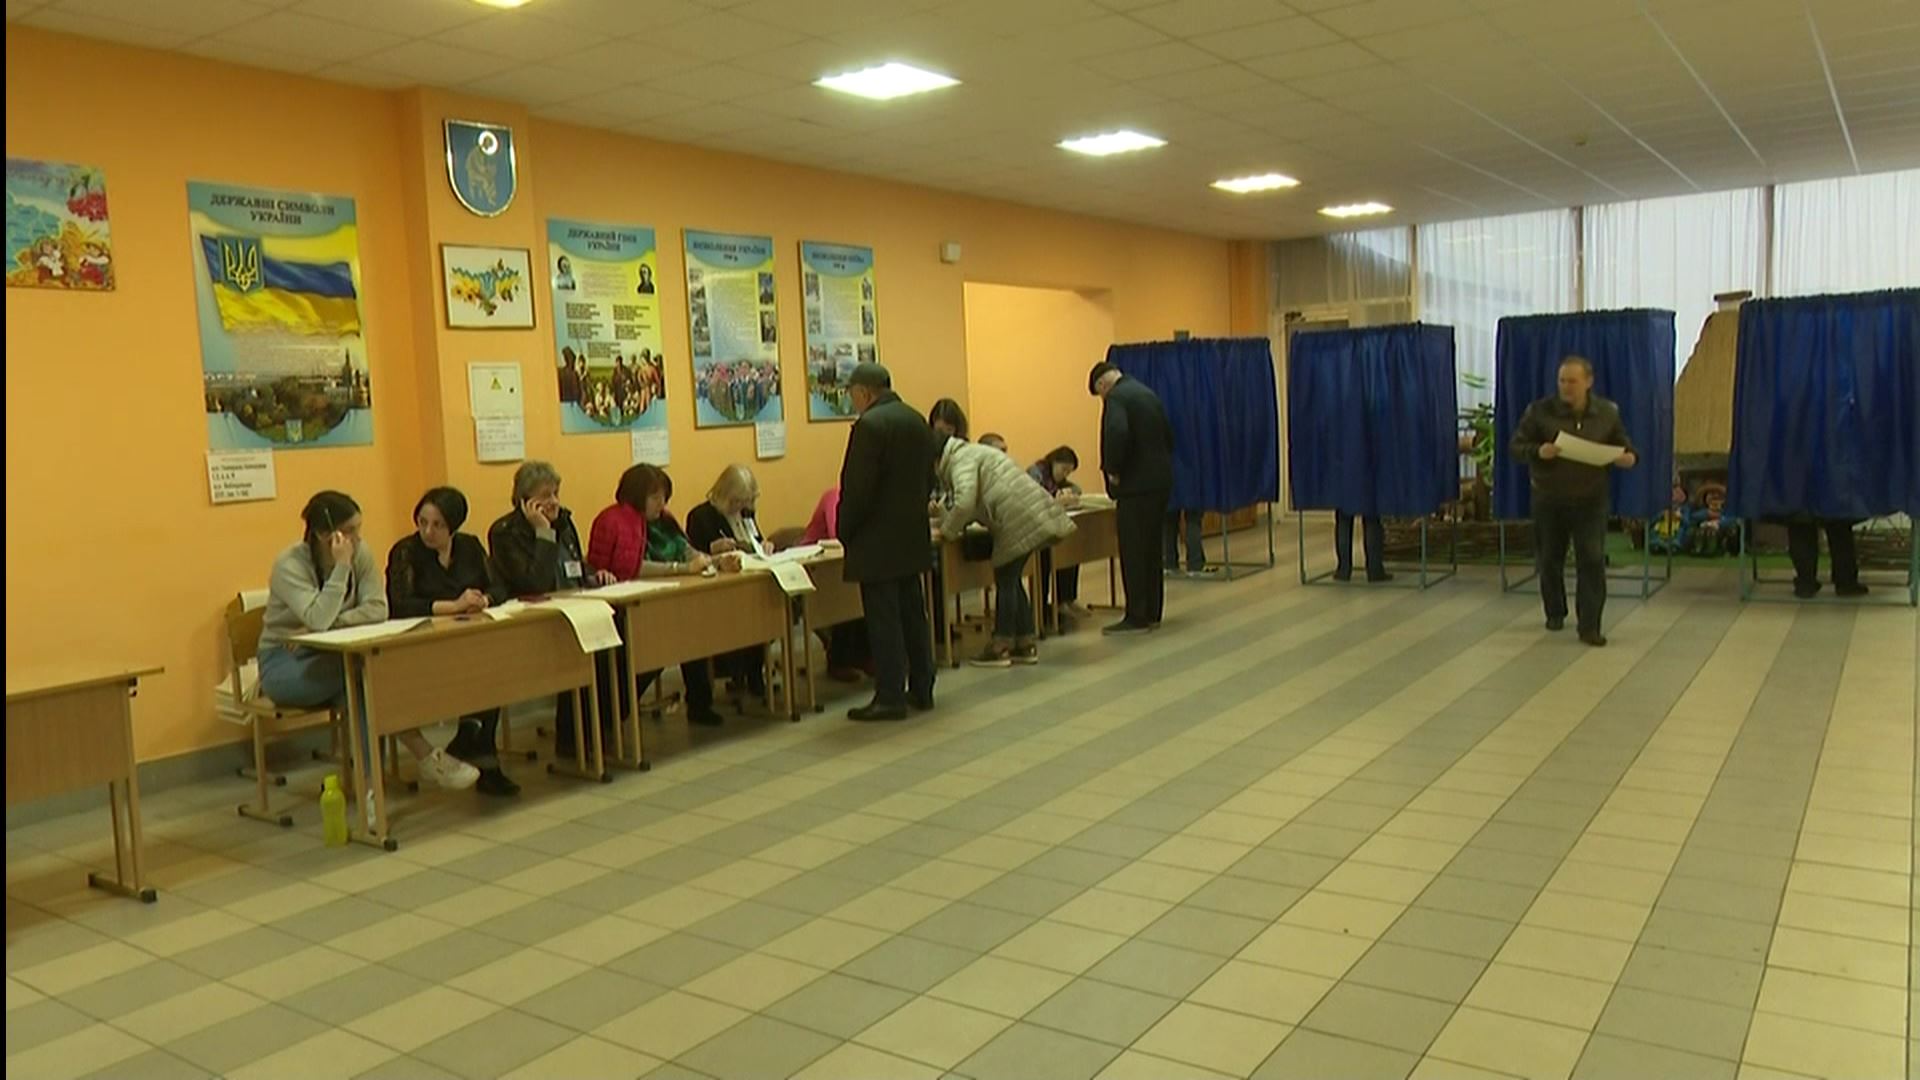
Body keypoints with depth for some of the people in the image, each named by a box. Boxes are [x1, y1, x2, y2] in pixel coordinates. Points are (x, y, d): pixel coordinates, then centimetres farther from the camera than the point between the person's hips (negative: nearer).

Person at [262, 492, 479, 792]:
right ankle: (424, 756, -25)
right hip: (283, 663, -4)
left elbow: (377, 609, -15)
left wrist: (330, 623, -25)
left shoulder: (360, 554, -5)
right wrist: (341, 566, -31)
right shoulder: (289, 566, -18)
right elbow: (318, 619, -33)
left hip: (331, 658, 4)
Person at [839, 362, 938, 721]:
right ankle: (921, 689, 21)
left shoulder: (869, 424, -16)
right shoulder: (918, 421, 9)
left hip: (877, 542, -8)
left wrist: (844, 532, -7)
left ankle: (890, 697, 1)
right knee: (913, 613, 14)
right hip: (913, 537, 8)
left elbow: (857, 488, -18)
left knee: (883, 620, -3)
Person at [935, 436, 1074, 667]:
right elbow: (975, 505, 26)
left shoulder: (961, 458, -6)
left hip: (1021, 520, -9)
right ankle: (1026, 645, 20)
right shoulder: (973, 452, 25)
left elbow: (965, 503, -21)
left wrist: (947, 531, -6)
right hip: (1036, 516, 9)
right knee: (1012, 579, 16)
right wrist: (944, 518, 16)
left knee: (1006, 579, 0)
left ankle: (1001, 648, 8)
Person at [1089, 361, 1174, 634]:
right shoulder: (1147, 393, 17)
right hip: (1160, 481, 9)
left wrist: (1113, 471, -14)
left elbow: (1117, 434, -27)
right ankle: (1152, 613, 20)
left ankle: (1137, 617, -1)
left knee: (1133, 552, -4)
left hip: (1136, 485, -9)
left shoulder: (1116, 397, -11)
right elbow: (1168, 436, 20)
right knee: (1150, 549, 14)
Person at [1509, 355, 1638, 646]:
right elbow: (1516, 446, -6)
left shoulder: (1607, 413, -1)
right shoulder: (1540, 410, -7)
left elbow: (1624, 446, 9)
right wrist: (1538, 451, -28)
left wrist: (1629, 458, -16)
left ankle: (1590, 626, -5)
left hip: (1590, 500, 0)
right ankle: (1555, 613, 34)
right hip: (1548, 499, 0)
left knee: (1592, 561, -8)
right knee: (1550, 559, 12)